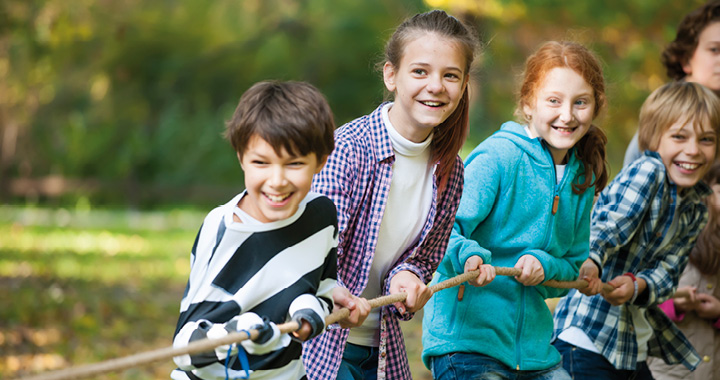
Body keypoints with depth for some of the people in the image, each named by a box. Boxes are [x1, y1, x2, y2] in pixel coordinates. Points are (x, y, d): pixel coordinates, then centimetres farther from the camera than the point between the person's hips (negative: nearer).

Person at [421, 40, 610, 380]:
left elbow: (574, 265, 15)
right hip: (466, 337, -7)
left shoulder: (581, 179, 10)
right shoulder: (498, 157, -12)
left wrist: (544, 264, -7)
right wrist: (468, 254, -38)